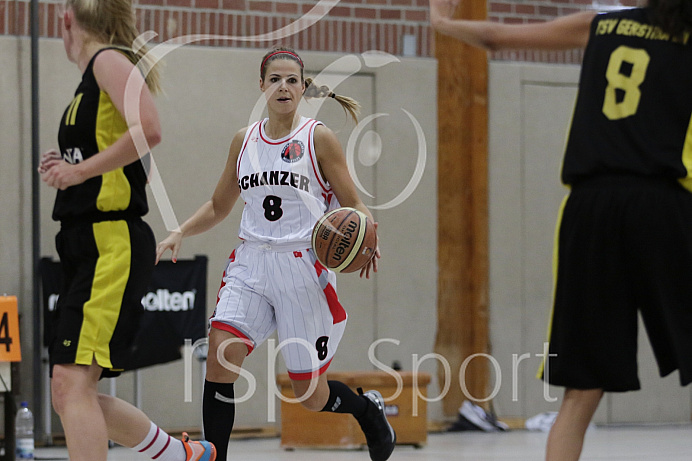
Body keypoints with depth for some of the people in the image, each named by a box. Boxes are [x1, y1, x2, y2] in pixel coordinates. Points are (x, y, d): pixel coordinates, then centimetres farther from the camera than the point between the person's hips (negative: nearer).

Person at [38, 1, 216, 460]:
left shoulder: (110, 61, -5)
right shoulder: (91, 81, 22)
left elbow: (148, 131, -23)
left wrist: (80, 169, -16)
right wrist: (70, 172, 14)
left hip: (113, 243, -10)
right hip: (86, 245, 10)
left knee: (72, 383, -19)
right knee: (70, 393, 11)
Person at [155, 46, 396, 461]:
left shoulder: (319, 138, 0)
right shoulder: (244, 140, 11)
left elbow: (353, 203, 1)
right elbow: (219, 206, 21)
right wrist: (180, 234, 5)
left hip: (302, 268, -3)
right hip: (251, 265, 3)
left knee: (312, 396, 3)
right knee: (221, 355, -22)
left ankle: (369, 410, 36)